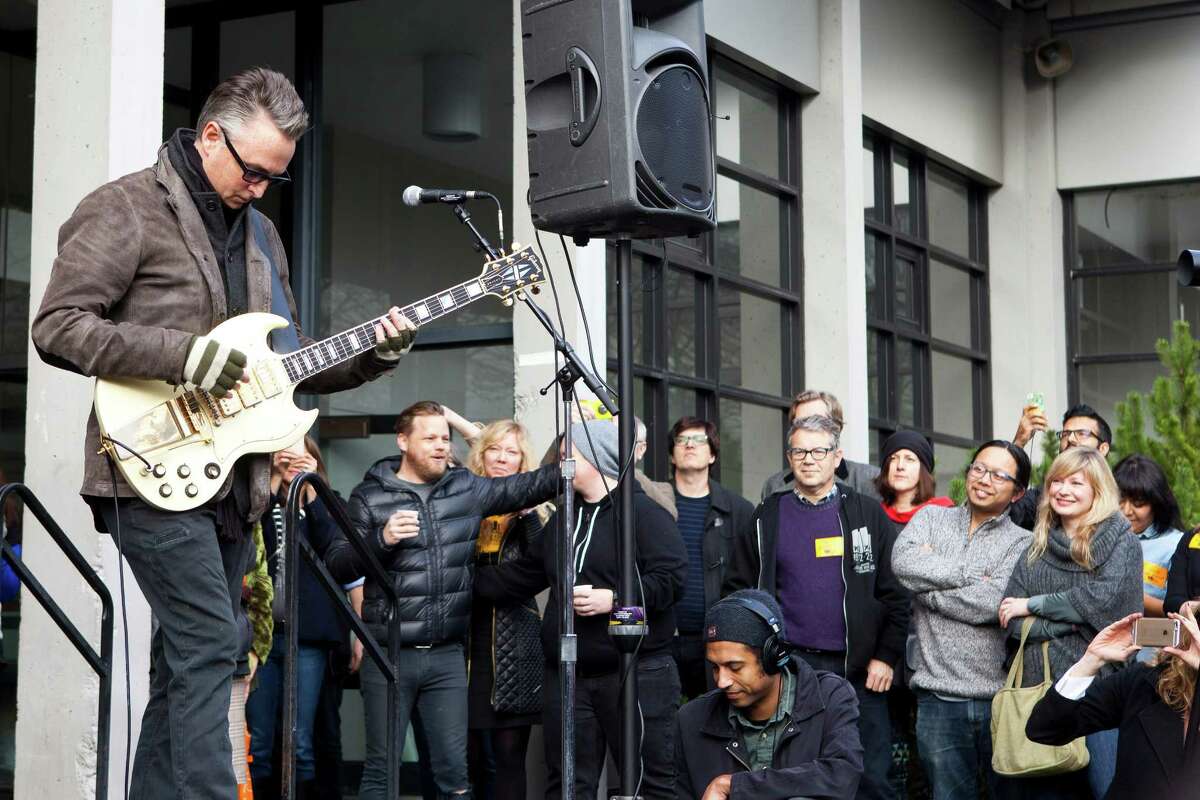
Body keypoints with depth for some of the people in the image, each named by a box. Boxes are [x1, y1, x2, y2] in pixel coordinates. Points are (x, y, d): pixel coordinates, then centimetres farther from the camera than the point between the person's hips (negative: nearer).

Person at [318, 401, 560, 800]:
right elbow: (336, 565, -5)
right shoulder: (370, 496, -1)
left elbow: (524, 487, 2)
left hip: (448, 655, 3)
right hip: (389, 655, -3)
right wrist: (382, 539, -21)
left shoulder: (466, 487, 8)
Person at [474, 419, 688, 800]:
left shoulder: (643, 511, -6)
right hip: (566, 678, 8)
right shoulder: (562, 518, 18)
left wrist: (614, 599, -21)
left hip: (637, 674, -7)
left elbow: (671, 577, -16)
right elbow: (521, 576, 23)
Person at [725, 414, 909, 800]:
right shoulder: (767, 518, 7)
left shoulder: (868, 514, 5)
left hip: (861, 670, 0)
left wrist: (886, 656, -2)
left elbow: (895, 592, 4)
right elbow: (739, 589, 7)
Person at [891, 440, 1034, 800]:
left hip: (1001, 693, -2)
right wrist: (972, 575, -9)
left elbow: (991, 603, -14)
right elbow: (903, 561, -10)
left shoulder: (1022, 543, 3)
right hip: (938, 695, 2)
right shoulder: (931, 518, 11)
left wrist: (927, 584, -4)